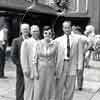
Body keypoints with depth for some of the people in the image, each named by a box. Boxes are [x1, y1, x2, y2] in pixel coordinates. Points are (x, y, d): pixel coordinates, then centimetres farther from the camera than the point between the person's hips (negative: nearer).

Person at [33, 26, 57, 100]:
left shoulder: (55, 45, -3)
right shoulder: (38, 44, -4)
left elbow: (56, 59, 1)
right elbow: (35, 58, -2)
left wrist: (56, 72, -1)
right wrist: (35, 71, -8)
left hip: (51, 70, 1)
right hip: (40, 69, 0)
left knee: (50, 90, 5)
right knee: (39, 90, 4)